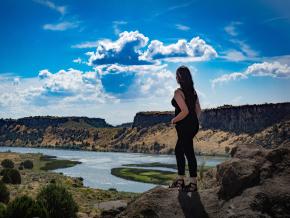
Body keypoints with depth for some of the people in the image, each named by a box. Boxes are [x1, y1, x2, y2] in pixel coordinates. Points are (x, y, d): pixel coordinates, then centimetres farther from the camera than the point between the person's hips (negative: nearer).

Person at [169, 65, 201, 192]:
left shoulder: (178, 92, -17)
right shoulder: (193, 91, 9)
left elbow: (185, 111, -24)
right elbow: (198, 109, 12)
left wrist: (174, 120, -9)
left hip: (184, 126, -9)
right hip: (194, 125, 9)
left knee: (189, 153, 1)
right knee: (178, 150, 20)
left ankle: (193, 184, 13)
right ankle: (180, 179, 27)